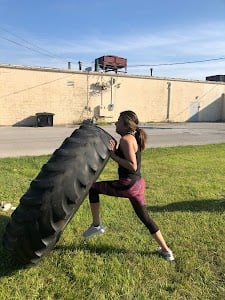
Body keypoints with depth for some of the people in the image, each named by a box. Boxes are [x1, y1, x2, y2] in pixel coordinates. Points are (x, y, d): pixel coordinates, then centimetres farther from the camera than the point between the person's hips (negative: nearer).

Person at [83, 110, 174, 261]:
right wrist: (115, 151, 6)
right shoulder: (134, 138, 13)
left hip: (128, 185, -9)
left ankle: (96, 225, 16)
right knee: (145, 218, 21)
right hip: (138, 184, 9)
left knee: (92, 188, 8)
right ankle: (166, 250, 29)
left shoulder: (126, 139, -15)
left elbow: (132, 166, -22)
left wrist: (113, 155, -16)